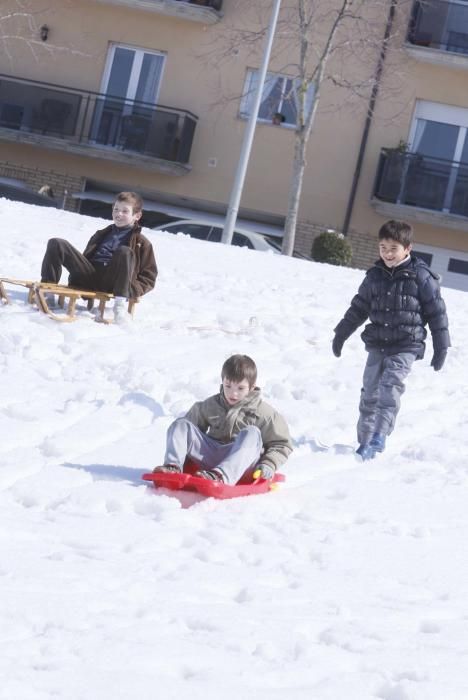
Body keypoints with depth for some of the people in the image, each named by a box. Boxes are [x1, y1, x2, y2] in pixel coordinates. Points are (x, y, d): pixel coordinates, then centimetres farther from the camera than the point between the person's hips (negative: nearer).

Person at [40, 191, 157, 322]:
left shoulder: (141, 243, 13)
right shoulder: (103, 234, 29)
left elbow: (149, 277, 8)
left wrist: (133, 289, -11)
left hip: (110, 282, -4)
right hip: (90, 276, 4)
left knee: (125, 252, -34)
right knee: (57, 244, -10)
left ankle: (120, 303, -38)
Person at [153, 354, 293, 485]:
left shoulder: (263, 413, 4)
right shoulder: (210, 405, 16)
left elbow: (282, 445, 5)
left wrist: (268, 465, -10)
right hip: (210, 456, 4)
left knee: (252, 433, -33)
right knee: (181, 424, -6)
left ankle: (222, 475, -55)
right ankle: (173, 466, -32)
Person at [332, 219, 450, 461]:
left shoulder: (421, 277, -7)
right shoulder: (375, 276, 6)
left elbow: (437, 312, -2)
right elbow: (358, 308, 19)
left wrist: (441, 347, -2)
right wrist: (341, 334, 22)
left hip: (405, 347, -5)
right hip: (377, 345, 5)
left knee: (390, 392, -17)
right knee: (370, 393, 5)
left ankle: (378, 439, -21)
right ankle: (365, 441, 13)